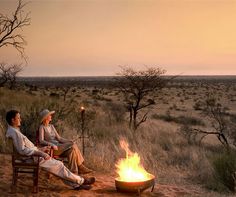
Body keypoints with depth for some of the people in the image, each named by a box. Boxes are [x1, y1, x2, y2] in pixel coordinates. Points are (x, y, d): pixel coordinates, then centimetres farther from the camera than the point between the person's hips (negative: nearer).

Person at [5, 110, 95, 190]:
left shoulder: (14, 130, 14)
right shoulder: (14, 132, -19)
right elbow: (22, 150, -25)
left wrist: (40, 150, 15)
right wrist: (40, 153, -24)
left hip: (34, 156, 10)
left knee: (58, 164, 5)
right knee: (58, 165, -6)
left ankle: (76, 184, 5)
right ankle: (81, 181, 6)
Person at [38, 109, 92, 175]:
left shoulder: (51, 126, 19)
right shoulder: (42, 127, -2)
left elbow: (59, 138, 13)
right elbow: (41, 141, -13)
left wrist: (70, 141, -2)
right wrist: (52, 145, -28)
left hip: (58, 146, 6)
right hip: (50, 149, -6)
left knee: (72, 149, -23)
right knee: (72, 147, -25)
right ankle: (80, 167, -19)